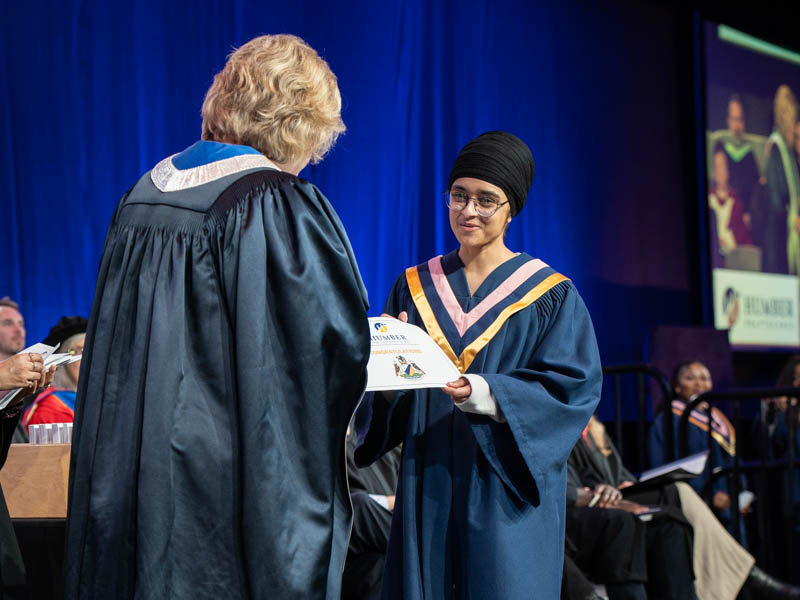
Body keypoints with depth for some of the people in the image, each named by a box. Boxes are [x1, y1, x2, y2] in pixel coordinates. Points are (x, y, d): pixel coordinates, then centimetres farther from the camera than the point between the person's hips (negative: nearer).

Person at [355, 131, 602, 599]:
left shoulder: (550, 296, 2)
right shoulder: (416, 287, 11)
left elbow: (574, 389, -10)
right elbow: (385, 398, 9)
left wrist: (482, 393, -23)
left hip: (505, 496, -3)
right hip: (428, 490, 3)